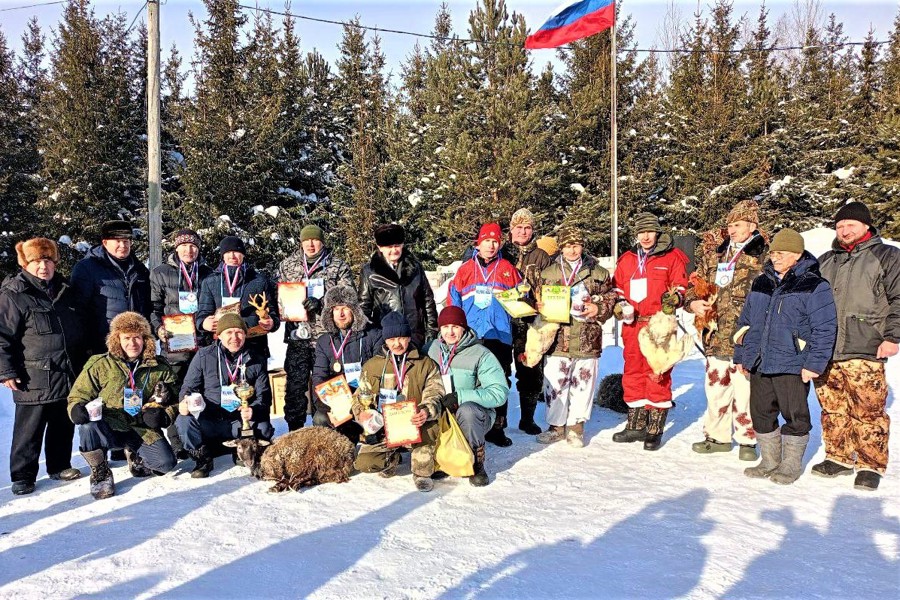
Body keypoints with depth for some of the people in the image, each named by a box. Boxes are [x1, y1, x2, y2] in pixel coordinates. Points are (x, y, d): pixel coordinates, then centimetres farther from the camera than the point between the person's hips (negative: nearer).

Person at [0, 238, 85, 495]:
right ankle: (22, 476, 15)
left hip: (68, 375, 6)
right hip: (34, 379, -6)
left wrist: (81, 364, 24)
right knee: (29, 428, 3)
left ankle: (60, 465, 30)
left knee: (64, 425, 15)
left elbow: (78, 330, 23)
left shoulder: (64, 290, 12)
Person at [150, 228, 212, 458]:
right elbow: (153, 306, 4)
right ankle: (177, 444, 6)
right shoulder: (161, 273, 7)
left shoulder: (207, 274, 14)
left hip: (202, 342, 2)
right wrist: (158, 328, -12)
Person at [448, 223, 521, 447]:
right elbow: (453, 299, 11)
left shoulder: (508, 269, 12)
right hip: (469, 337, 0)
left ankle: (497, 427, 10)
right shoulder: (465, 269, 11)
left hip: (500, 336, 0)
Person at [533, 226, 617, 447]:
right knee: (555, 384, 3)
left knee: (582, 384, 5)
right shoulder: (548, 273, 9)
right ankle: (557, 425, 19)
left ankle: (575, 426, 20)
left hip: (588, 340, 0)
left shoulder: (599, 273, 8)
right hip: (558, 339, 0)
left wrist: (599, 309, -7)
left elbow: (611, 298, 11)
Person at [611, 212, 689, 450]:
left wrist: (674, 298, -17)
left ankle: (655, 429, 5)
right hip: (632, 324, 5)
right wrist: (619, 304, 3)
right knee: (633, 371, 10)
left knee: (657, 374, -4)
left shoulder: (672, 257, 3)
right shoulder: (626, 259, 15)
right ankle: (636, 425, 22)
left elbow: (680, 285, 3)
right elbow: (617, 287, 21)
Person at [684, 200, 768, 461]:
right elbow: (695, 283, 17)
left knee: (745, 390, 1)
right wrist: (693, 303, -3)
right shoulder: (713, 252, 12)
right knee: (716, 386, 13)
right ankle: (717, 436, 26)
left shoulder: (764, 256, -3)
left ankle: (746, 440, 16)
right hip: (716, 334, 5)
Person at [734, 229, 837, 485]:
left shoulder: (814, 286, -6)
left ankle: (791, 464, 20)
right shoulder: (760, 283, 12)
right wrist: (741, 355, 16)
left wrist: (814, 363, -15)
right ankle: (770, 461, 27)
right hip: (758, 365, 6)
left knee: (794, 416, 5)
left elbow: (825, 329, -10)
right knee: (761, 413, 12)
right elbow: (745, 322, 19)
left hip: (792, 367, -6)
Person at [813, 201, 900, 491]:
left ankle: (870, 466, 7)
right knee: (832, 409, 10)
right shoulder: (825, 261, 19)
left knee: (868, 411, -4)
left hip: (863, 351, -5)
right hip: (824, 351, 5)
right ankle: (839, 458, 23)